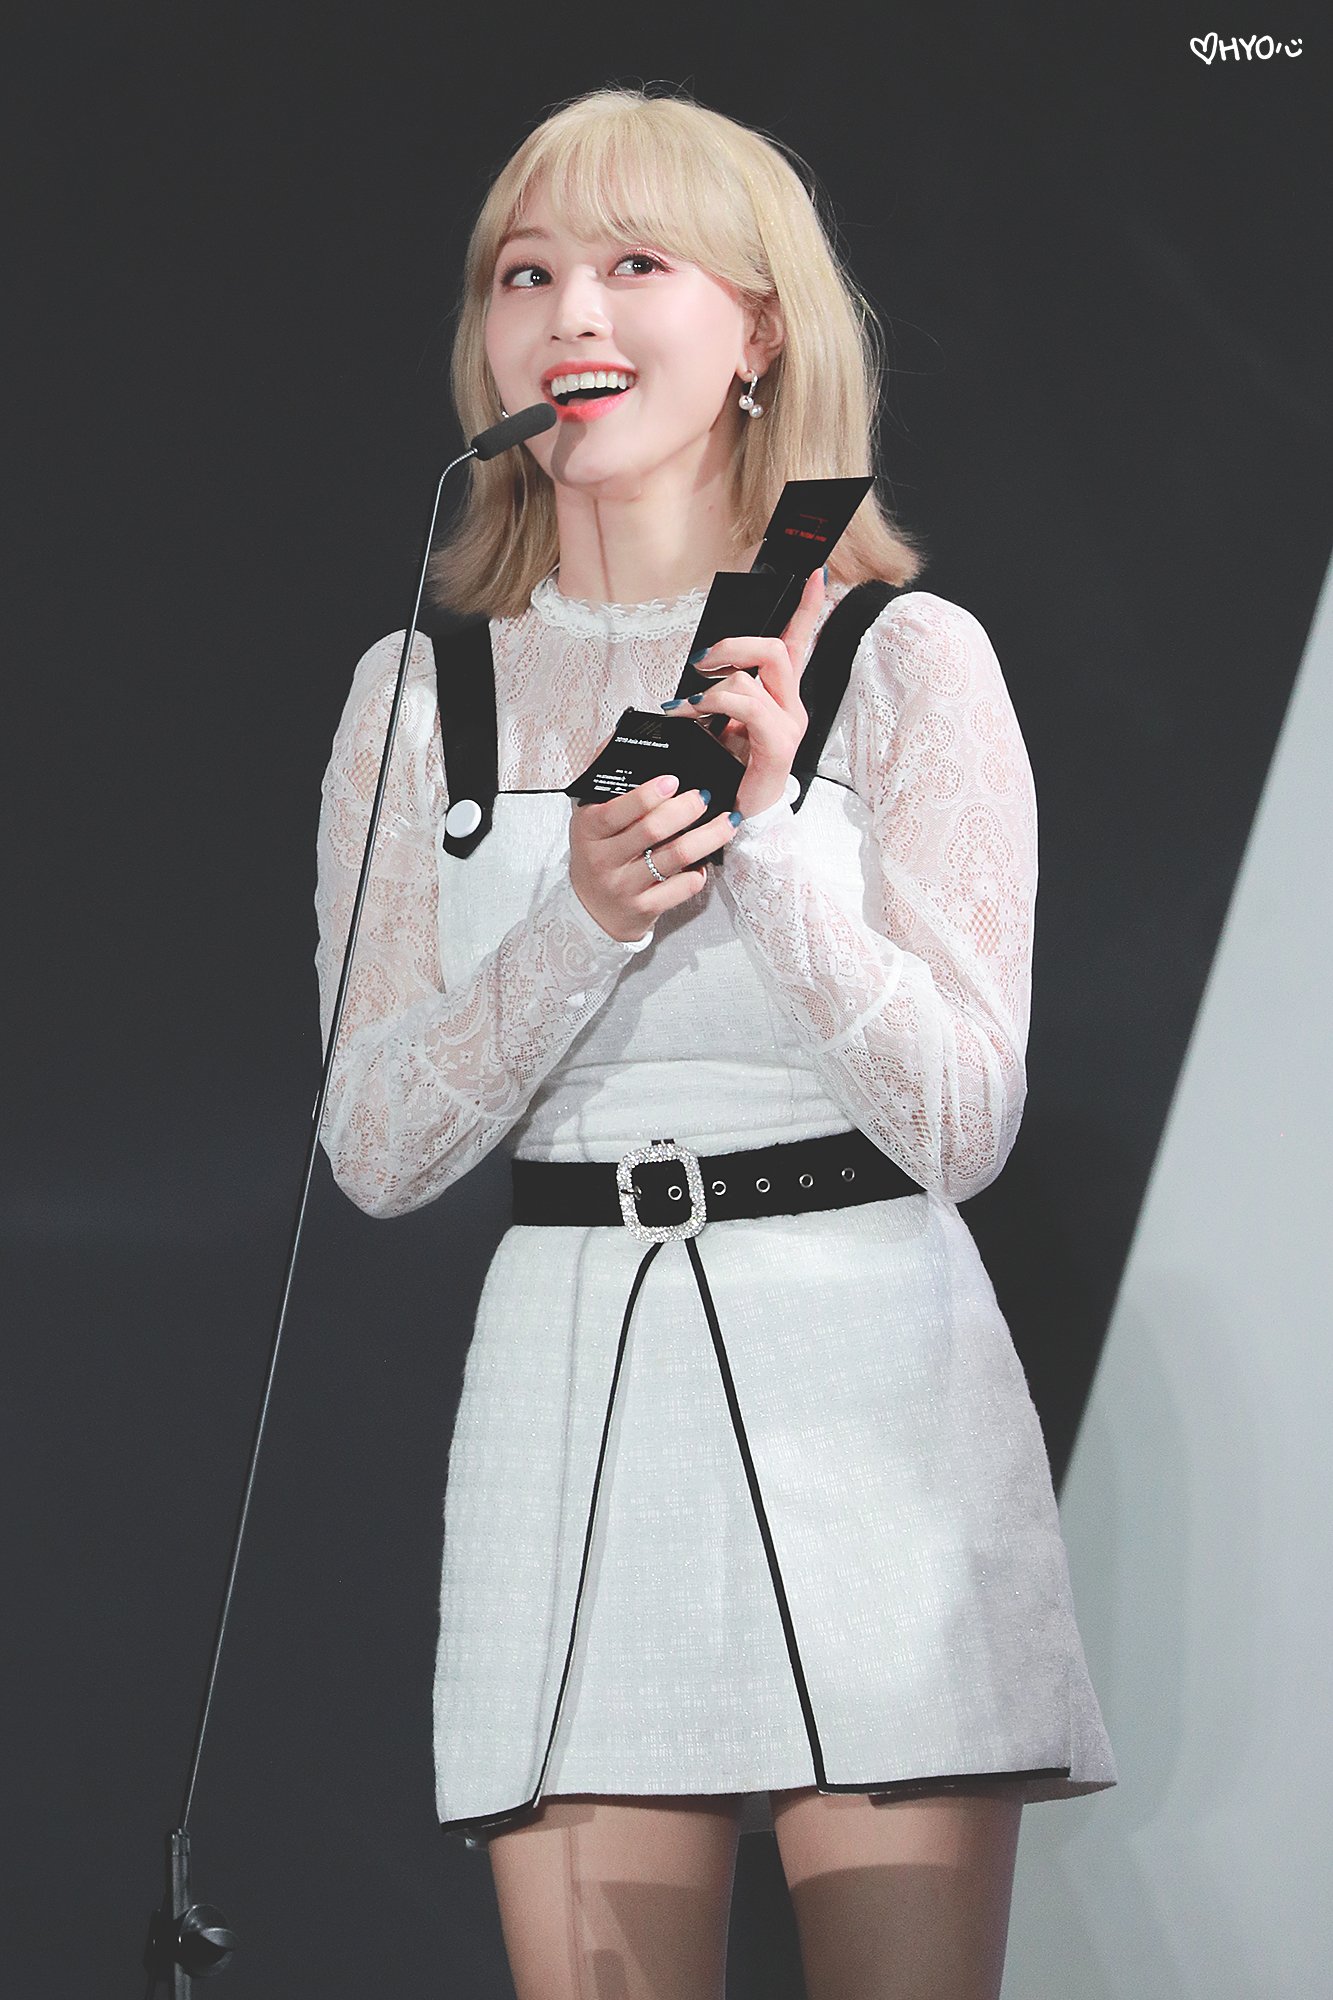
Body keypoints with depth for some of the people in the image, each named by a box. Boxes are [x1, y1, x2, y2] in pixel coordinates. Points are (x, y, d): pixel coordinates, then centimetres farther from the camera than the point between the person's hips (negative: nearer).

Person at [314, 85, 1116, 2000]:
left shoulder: (908, 659, 0)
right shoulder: (421, 692, 7)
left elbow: (962, 1126, -5)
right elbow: (377, 1154, 2)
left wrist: (773, 830, -16)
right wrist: (578, 923, -13)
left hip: (871, 1388, -2)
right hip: (571, 1392, 2)